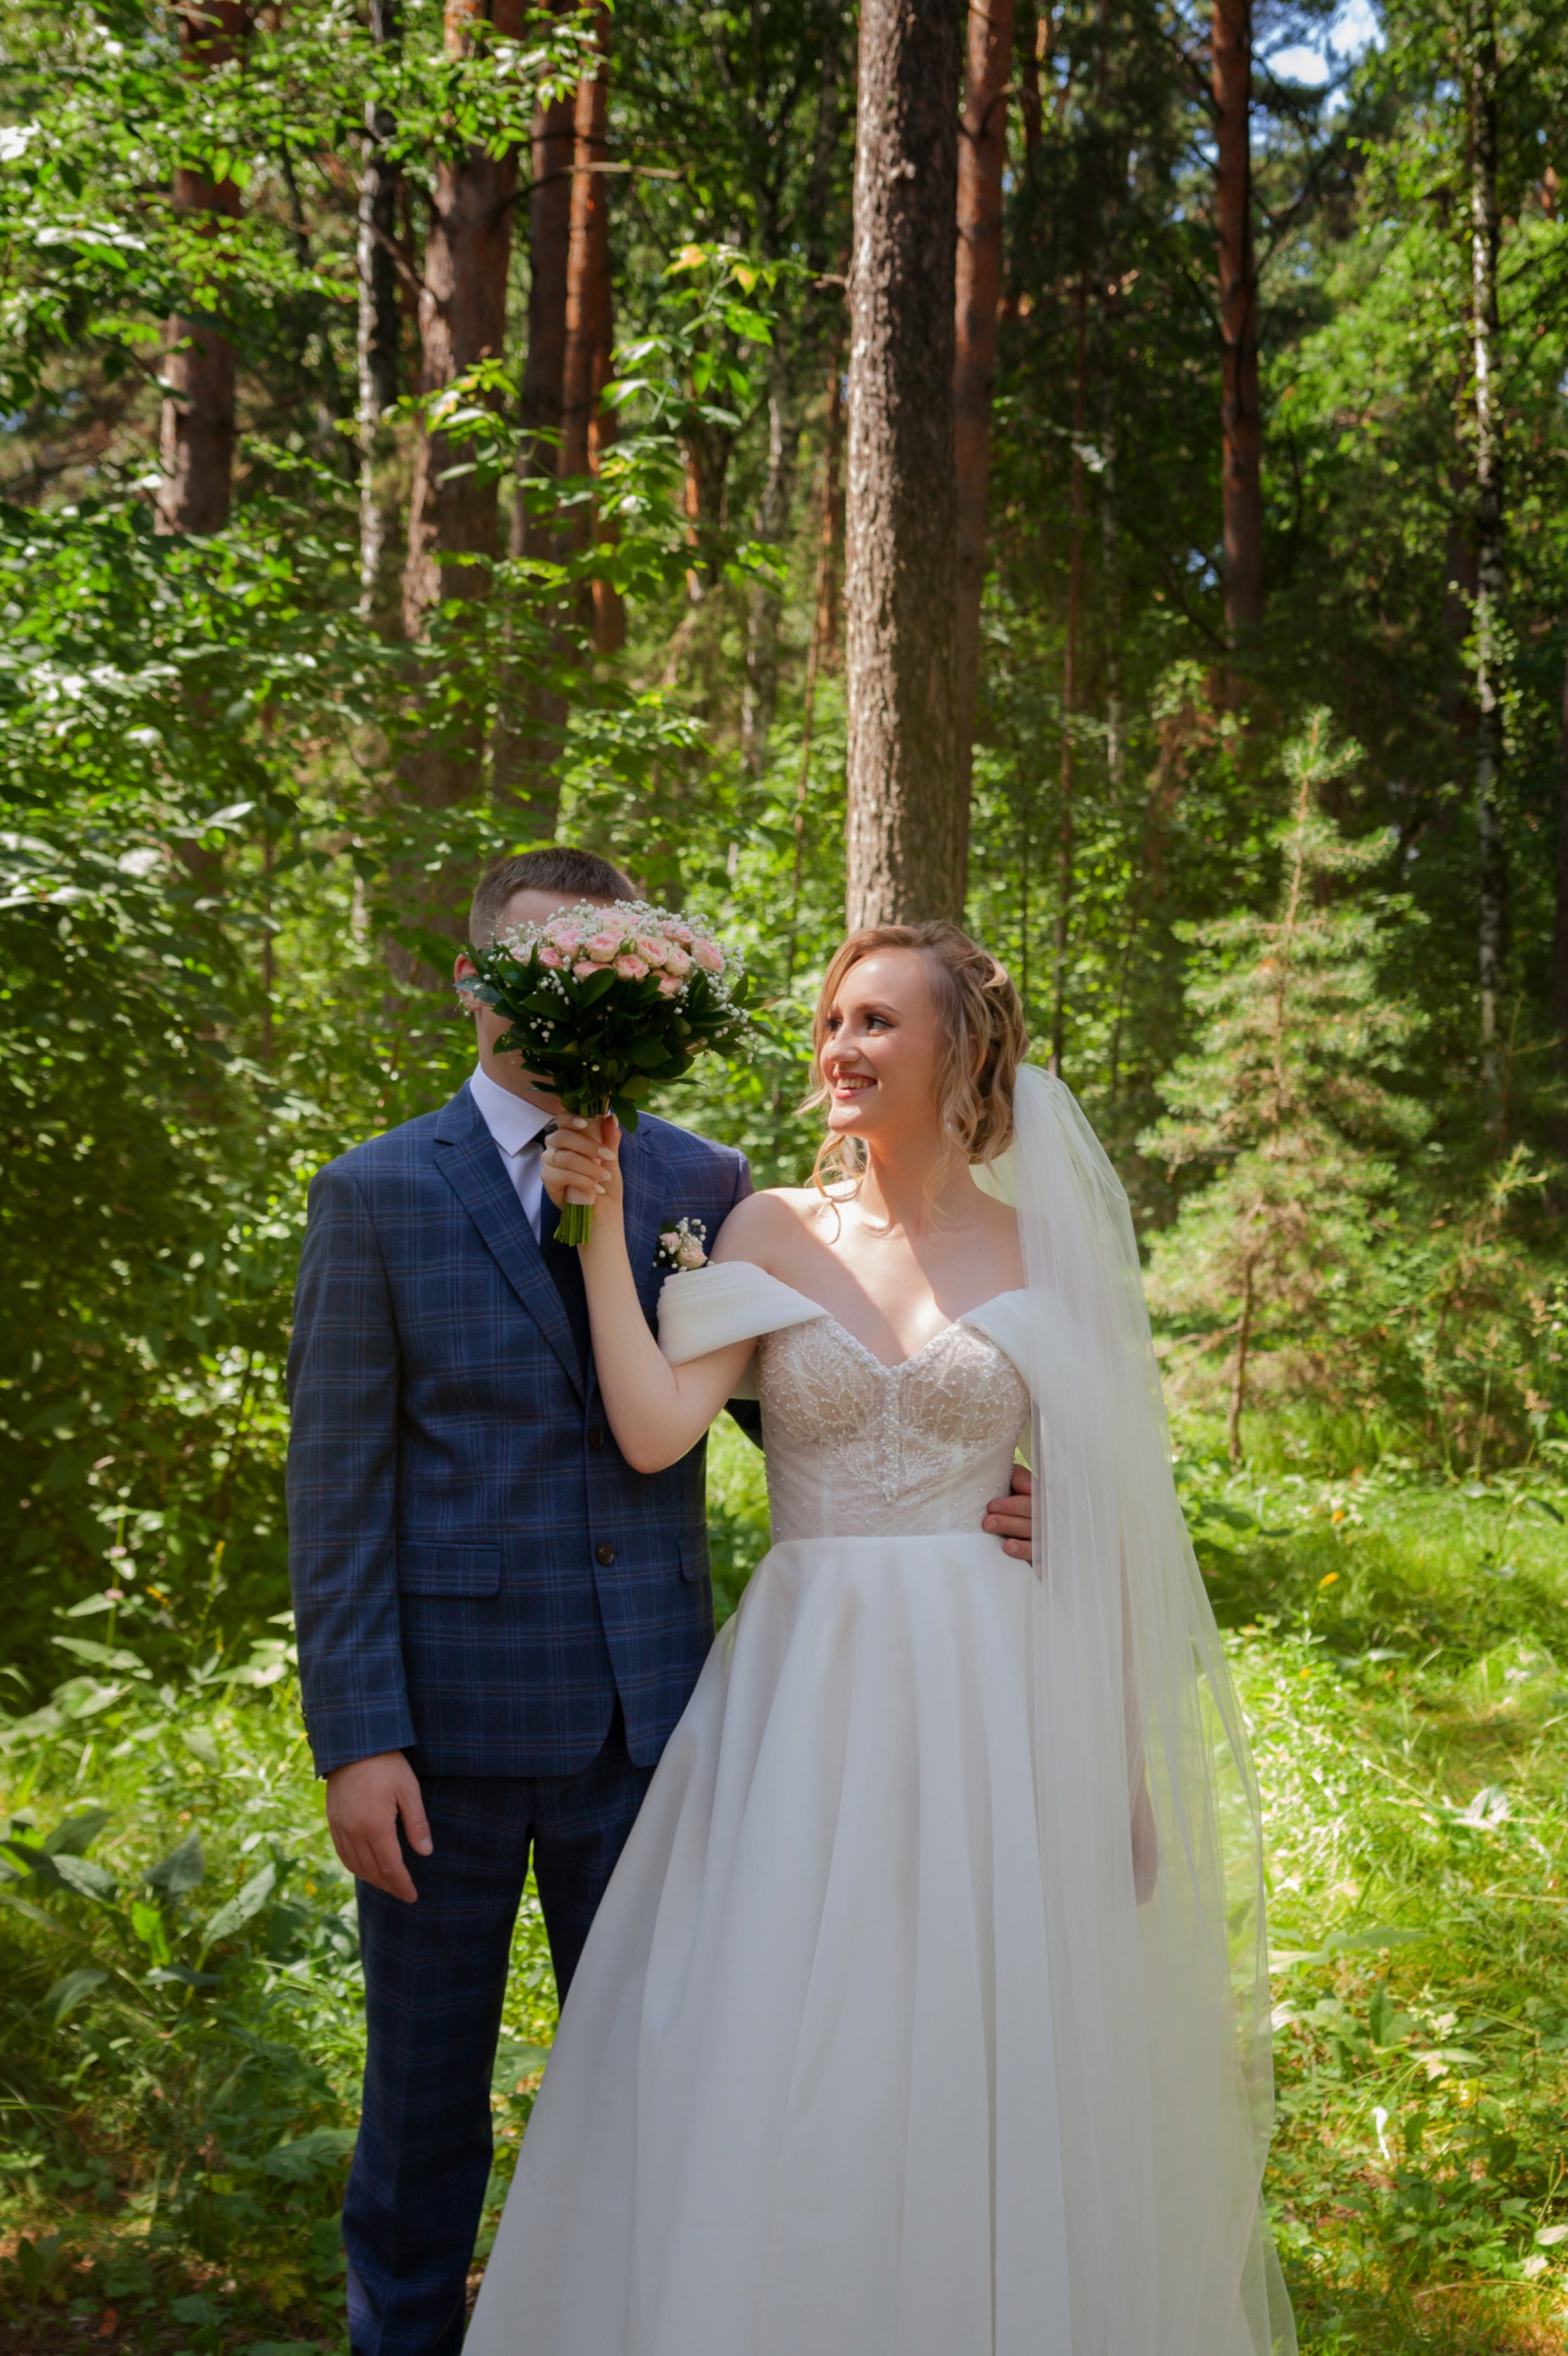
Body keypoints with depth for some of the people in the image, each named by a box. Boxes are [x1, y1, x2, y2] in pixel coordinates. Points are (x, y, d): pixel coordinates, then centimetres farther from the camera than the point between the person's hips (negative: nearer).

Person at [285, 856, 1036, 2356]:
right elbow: (337, 1487, -6)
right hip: (449, 1717, -2)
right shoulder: (376, 1194, -3)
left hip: (642, 1716, 2)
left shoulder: (706, 1187, 4)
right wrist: (354, 1738, -12)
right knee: (425, 2092, 12)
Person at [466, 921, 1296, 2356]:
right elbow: (653, 1430, -8)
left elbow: (1115, 1502, 6)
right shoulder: (774, 1234, 4)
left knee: (985, 2078, 6)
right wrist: (601, 1226, -8)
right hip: (805, 1700, 1)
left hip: (994, 1704, 0)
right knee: (773, 2082, 3)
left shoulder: (1049, 1250, 3)